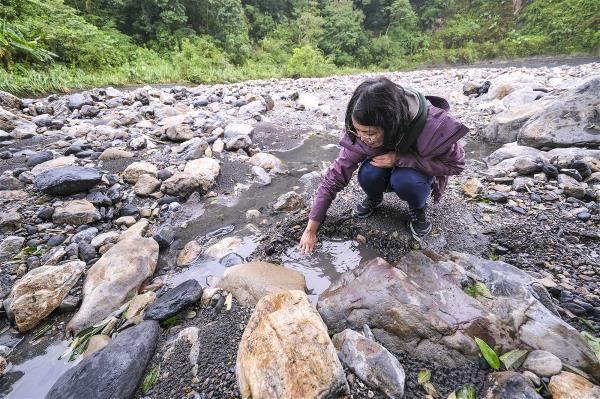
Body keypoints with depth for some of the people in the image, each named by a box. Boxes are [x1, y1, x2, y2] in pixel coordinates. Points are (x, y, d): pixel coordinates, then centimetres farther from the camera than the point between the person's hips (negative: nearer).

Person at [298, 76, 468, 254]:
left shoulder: (433, 125, -36)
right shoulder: (362, 133, -29)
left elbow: (455, 163, -21)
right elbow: (335, 176, -26)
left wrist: (399, 158, -37)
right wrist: (311, 230, -25)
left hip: (419, 171, -1)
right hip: (389, 168, 2)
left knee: (405, 180, -34)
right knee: (368, 174, -30)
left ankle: (418, 208, 0)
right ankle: (374, 198, 4)